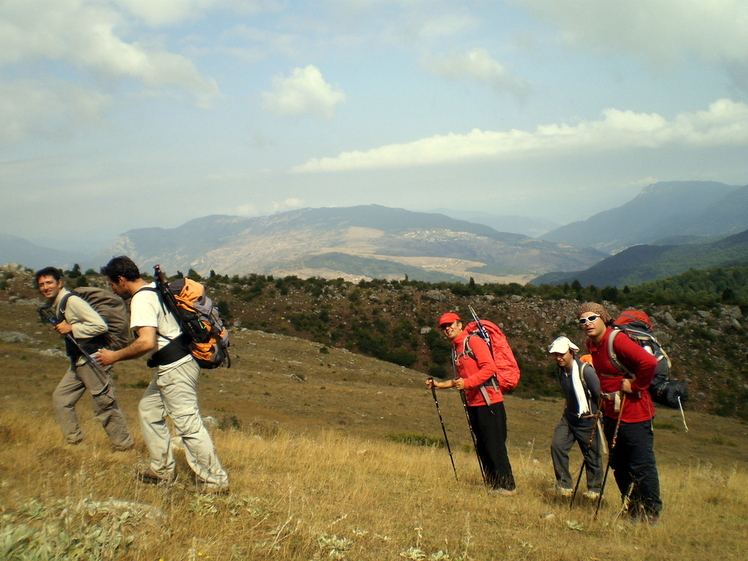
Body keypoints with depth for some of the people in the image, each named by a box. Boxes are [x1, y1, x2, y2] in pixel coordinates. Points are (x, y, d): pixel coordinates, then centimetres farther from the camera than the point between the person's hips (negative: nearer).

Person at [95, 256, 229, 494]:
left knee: (188, 424, -7)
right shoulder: (157, 289, 14)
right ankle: (163, 470, 26)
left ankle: (214, 480, -1)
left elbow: (146, 342, -28)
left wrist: (115, 356, -15)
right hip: (176, 365, 11)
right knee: (148, 410, 19)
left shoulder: (141, 300, -16)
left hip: (175, 368, -11)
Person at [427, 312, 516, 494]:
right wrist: (439, 384, 20)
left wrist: (467, 382, -25)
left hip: (489, 402, -9)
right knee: (482, 446, 11)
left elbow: (489, 368, -19)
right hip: (473, 403, 9)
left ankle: (507, 485, -2)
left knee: (494, 445, -8)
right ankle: (492, 484, 18)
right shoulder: (455, 349, 19)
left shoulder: (474, 341, -8)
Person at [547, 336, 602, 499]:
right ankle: (564, 485, 4)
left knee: (592, 455, 5)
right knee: (557, 445, -8)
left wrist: (597, 416, -10)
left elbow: (600, 394, -18)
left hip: (587, 420, -6)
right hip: (569, 417, 7)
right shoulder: (561, 370, 1)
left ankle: (594, 489, 25)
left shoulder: (585, 370, -23)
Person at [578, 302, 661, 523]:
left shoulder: (617, 340, -20)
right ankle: (632, 509, 29)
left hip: (633, 414, -9)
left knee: (642, 465, -3)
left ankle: (651, 513, 9)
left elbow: (649, 362, -30)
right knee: (619, 464, 16)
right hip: (612, 413, 10)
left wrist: (636, 386, -18)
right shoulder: (591, 343, 8)